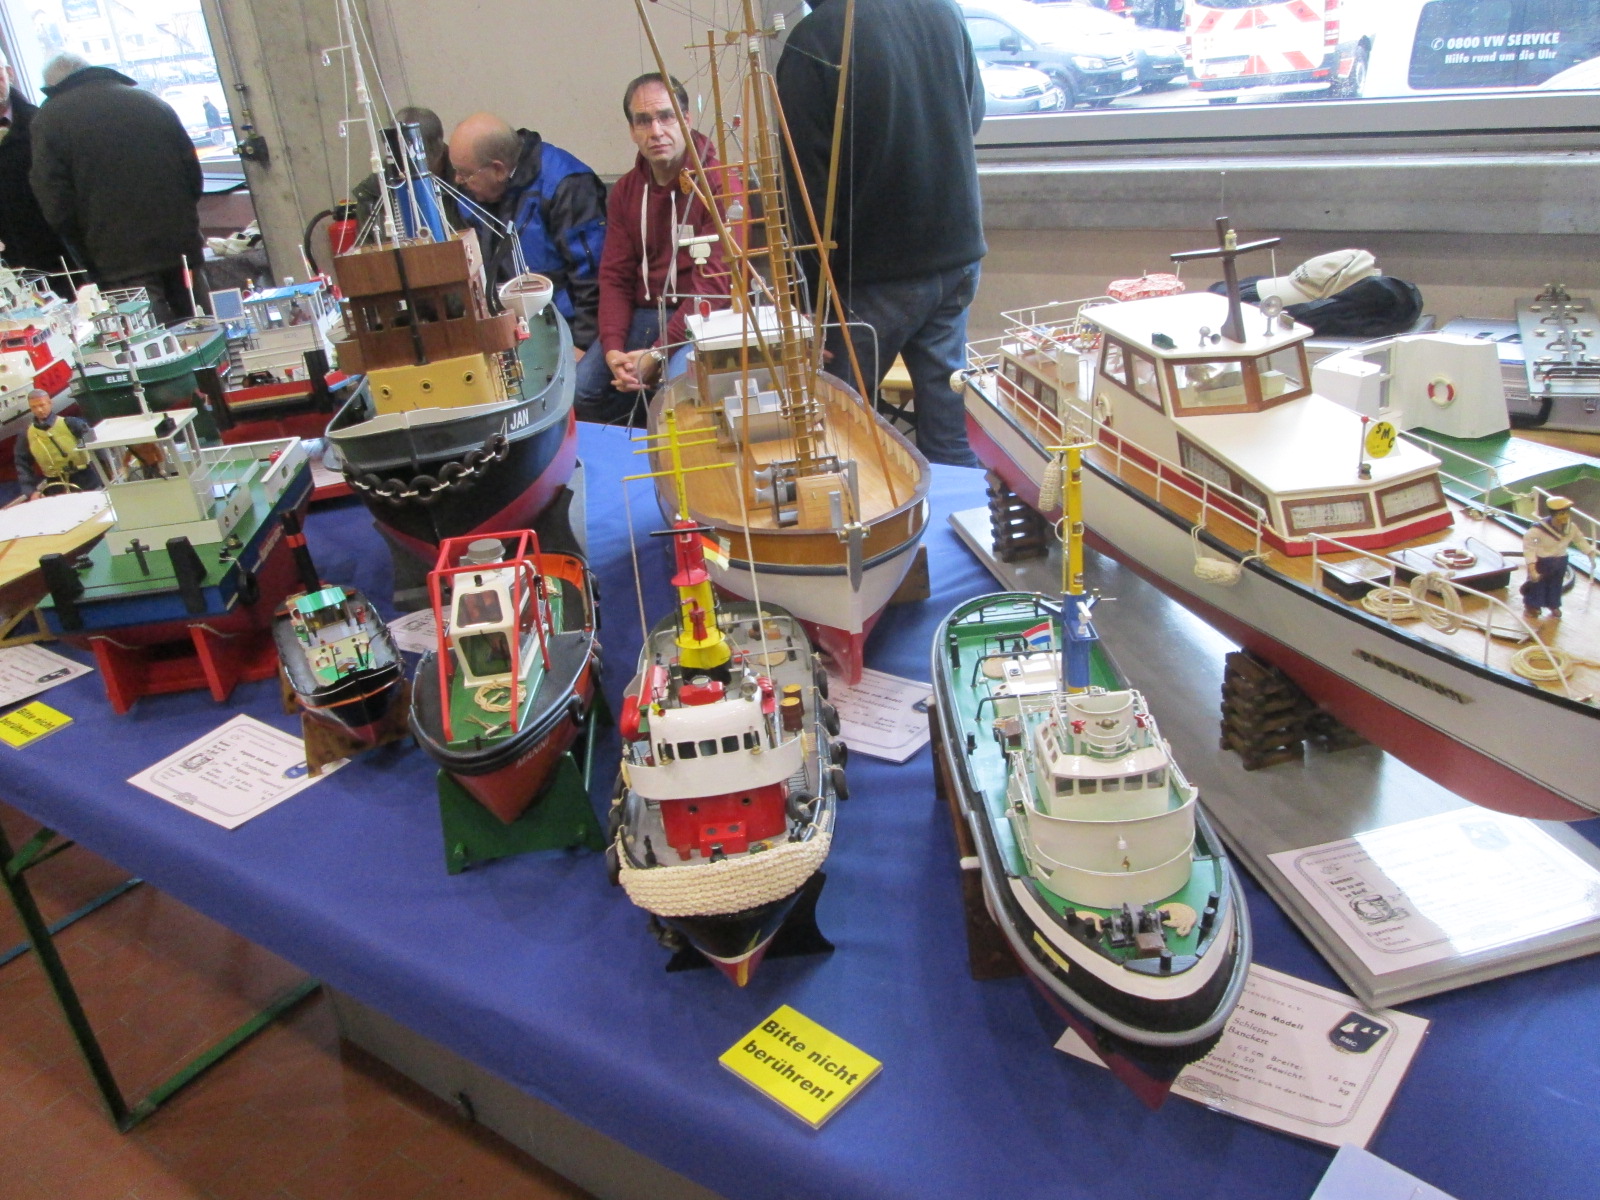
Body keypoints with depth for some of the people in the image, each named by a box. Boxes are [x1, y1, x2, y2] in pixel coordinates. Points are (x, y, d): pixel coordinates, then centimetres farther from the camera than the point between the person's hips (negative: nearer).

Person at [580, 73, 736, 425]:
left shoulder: (719, 184, -10)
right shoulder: (625, 190, 10)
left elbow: (714, 283, -17)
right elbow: (615, 276, 7)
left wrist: (657, 353, -21)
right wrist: (613, 348, -11)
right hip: (642, 314, 6)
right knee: (579, 390, -14)